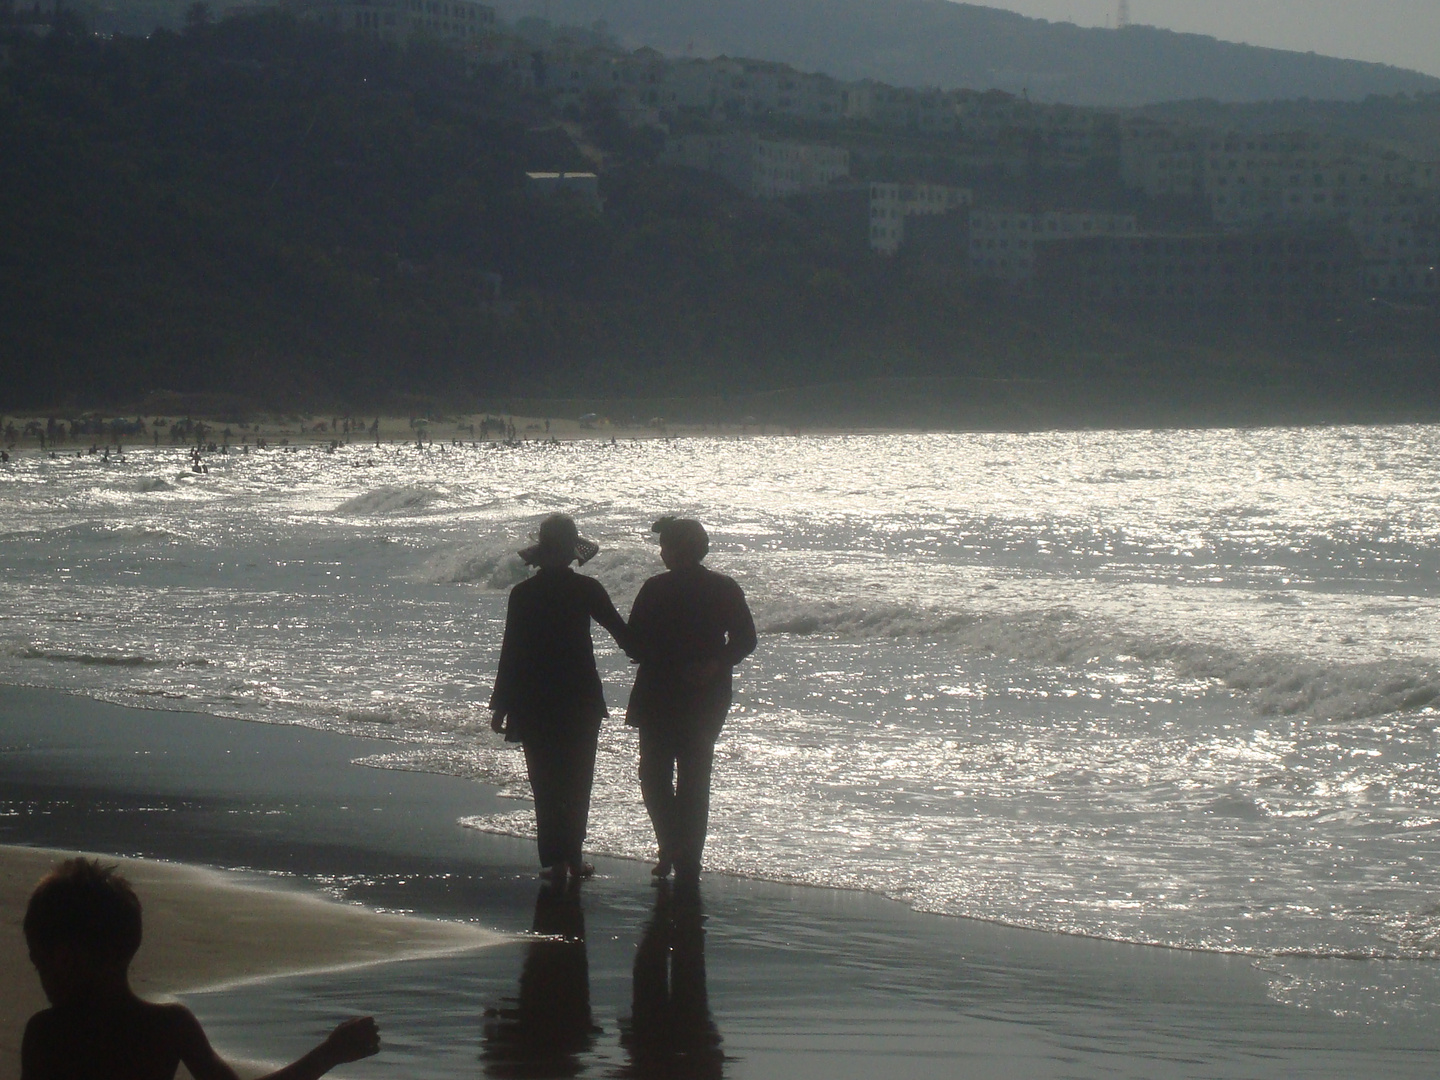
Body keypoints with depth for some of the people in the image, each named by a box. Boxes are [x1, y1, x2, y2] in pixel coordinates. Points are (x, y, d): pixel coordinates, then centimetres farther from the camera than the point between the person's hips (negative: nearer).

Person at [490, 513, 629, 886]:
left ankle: (556, 859, -3)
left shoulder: (523, 593, -5)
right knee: (577, 779, 12)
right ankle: (572, 856, 12)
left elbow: (510, 649, -4)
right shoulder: (586, 589, -6)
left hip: (534, 698, 0)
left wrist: (502, 703, 1)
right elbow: (621, 631, -1)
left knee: (546, 783, 5)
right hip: (580, 696, 0)